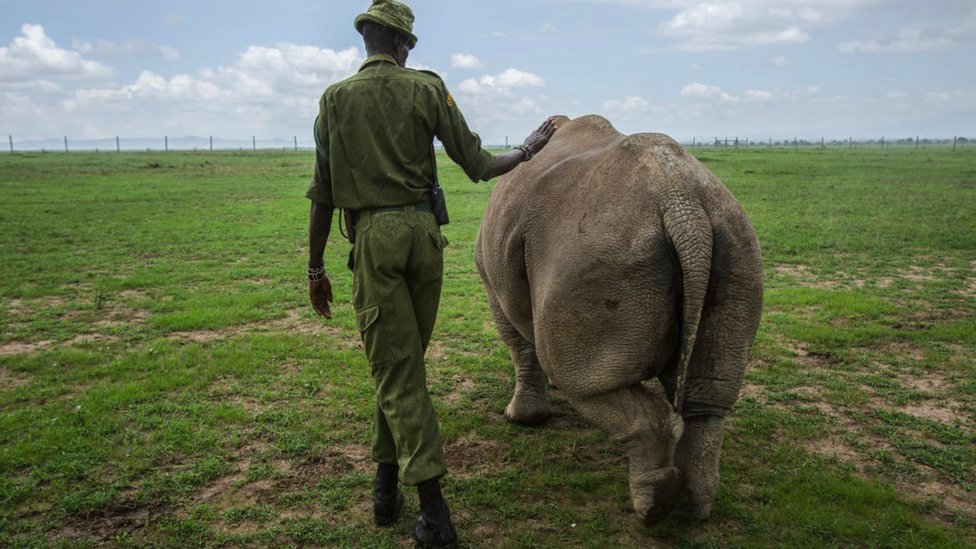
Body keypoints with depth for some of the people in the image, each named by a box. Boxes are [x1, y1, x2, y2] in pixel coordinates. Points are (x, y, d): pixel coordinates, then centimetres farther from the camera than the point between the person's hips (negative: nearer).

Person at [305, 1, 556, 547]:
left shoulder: (336, 98, 6)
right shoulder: (427, 87, 4)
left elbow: (323, 194, 4)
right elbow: (478, 165, 3)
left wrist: (316, 267, 12)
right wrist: (528, 150, 21)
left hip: (374, 237, -1)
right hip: (423, 230, 2)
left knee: (397, 369, -1)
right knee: (403, 360, 16)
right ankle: (386, 478, 29)